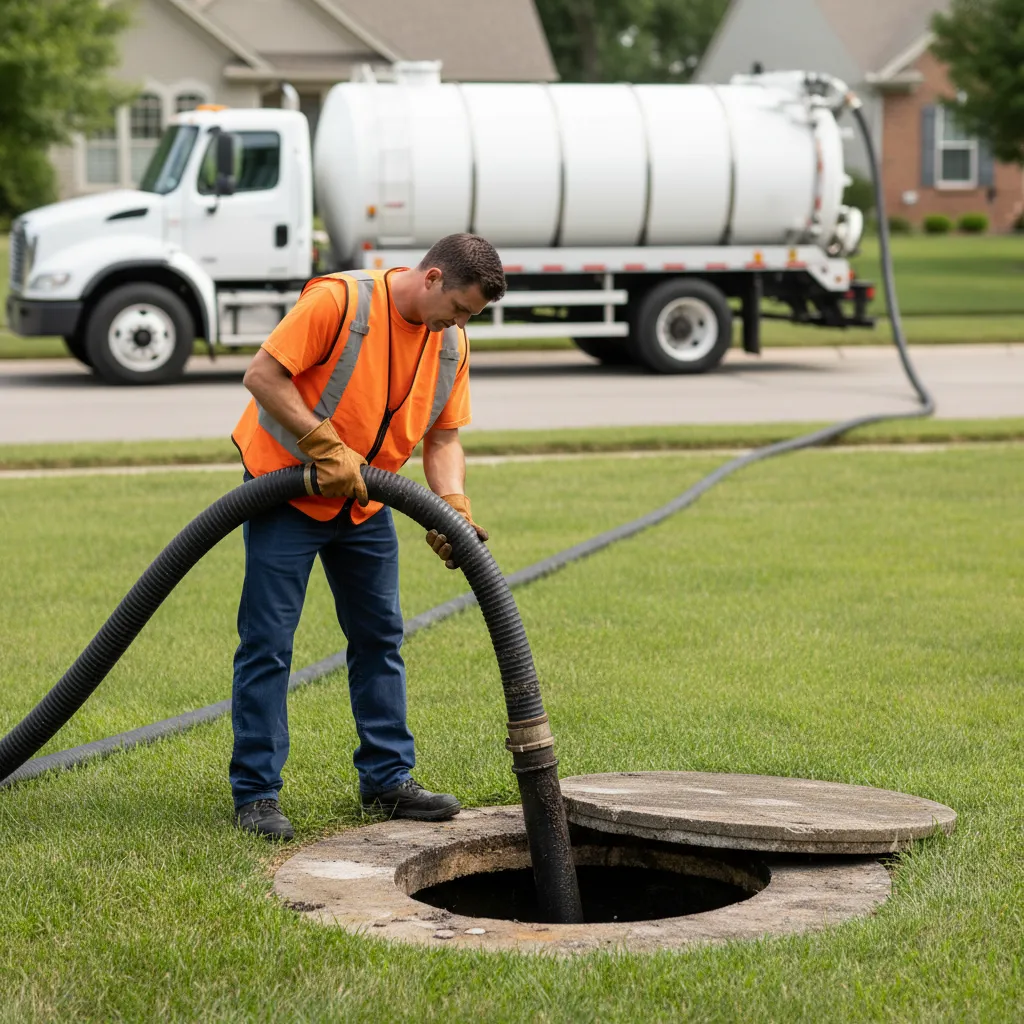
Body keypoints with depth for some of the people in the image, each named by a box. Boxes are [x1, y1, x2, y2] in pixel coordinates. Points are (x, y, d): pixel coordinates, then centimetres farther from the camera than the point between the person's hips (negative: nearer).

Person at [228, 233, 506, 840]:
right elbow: (263, 374, -23)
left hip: (365, 505, 7)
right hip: (287, 490, -7)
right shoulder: (339, 300, -22)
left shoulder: (451, 343, -1)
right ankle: (256, 794, -1)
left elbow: (443, 438, 4)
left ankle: (388, 779, 19)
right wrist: (327, 448, -26)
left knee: (380, 636, 10)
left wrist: (454, 508, -13)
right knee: (268, 643, -5)